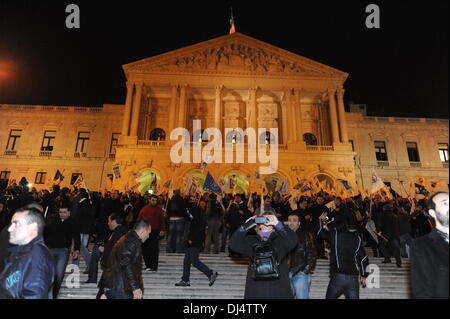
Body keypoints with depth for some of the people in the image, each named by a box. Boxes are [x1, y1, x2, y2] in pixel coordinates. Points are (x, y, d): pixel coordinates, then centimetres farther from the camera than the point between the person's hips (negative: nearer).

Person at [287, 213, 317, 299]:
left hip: (301, 273, -4)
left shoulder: (306, 235, 3)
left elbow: (312, 254, -2)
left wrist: (307, 269, -9)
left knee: (302, 297, -5)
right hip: (287, 273, 4)